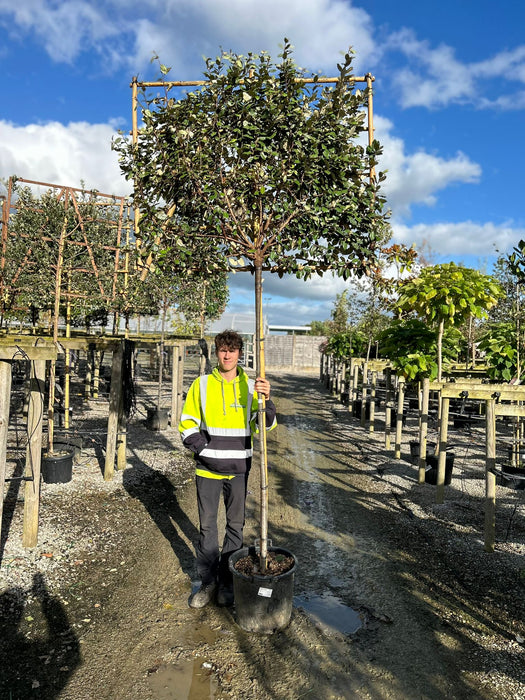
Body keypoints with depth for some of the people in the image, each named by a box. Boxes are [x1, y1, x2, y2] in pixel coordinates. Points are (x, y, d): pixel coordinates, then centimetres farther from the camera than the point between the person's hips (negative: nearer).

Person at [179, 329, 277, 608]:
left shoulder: (251, 386, -2)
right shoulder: (202, 384, 0)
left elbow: (266, 425, -7)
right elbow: (187, 423, 5)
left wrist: (266, 400, -25)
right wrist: (202, 449, -8)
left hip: (238, 467, 0)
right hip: (207, 469, 0)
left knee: (235, 525, 12)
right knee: (207, 525, 10)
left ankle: (228, 581, 28)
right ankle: (208, 581, 26)